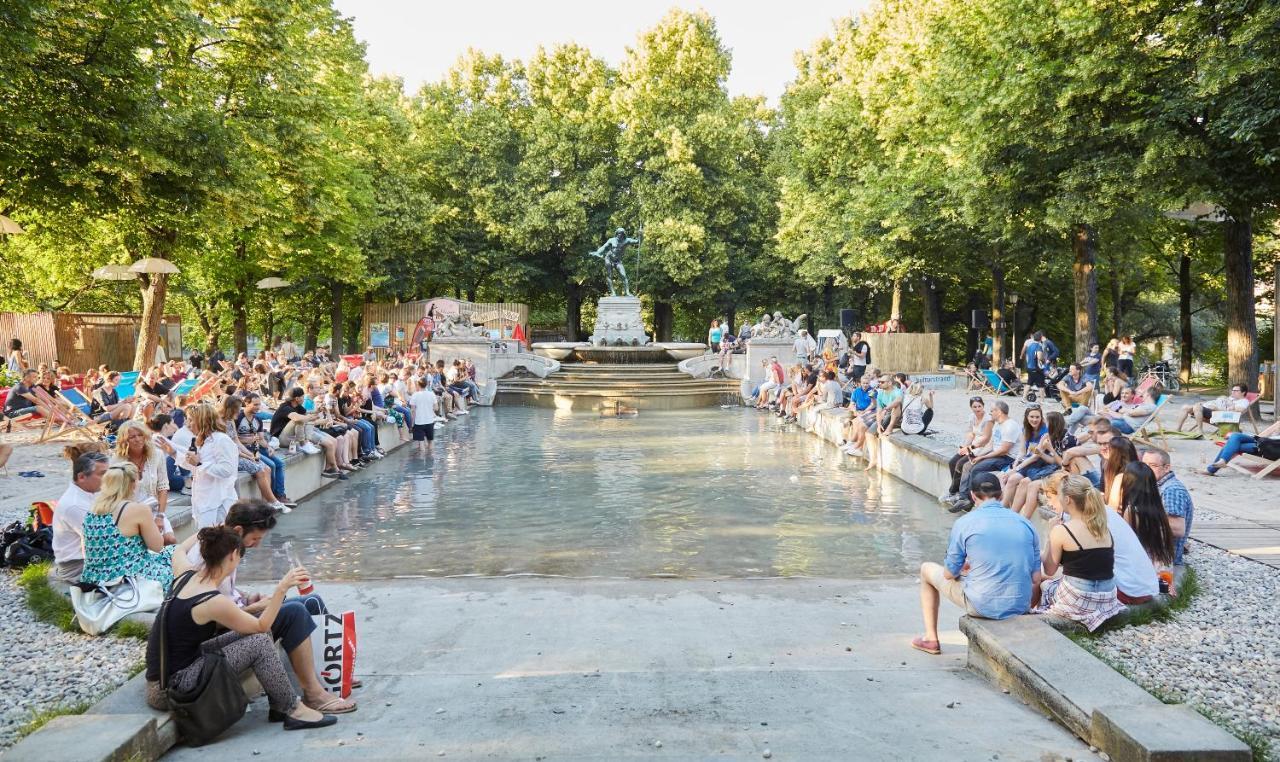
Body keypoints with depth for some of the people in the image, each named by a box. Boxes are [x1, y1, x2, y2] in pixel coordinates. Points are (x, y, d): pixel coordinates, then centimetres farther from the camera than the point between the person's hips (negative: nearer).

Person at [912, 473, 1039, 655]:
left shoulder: (964, 523, -8)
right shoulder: (1025, 523, 4)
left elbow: (949, 574, -3)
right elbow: (1035, 577, 7)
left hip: (982, 606, -4)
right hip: (1021, 606, 5)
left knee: (927, 569, 21)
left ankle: (931, 639, 27)